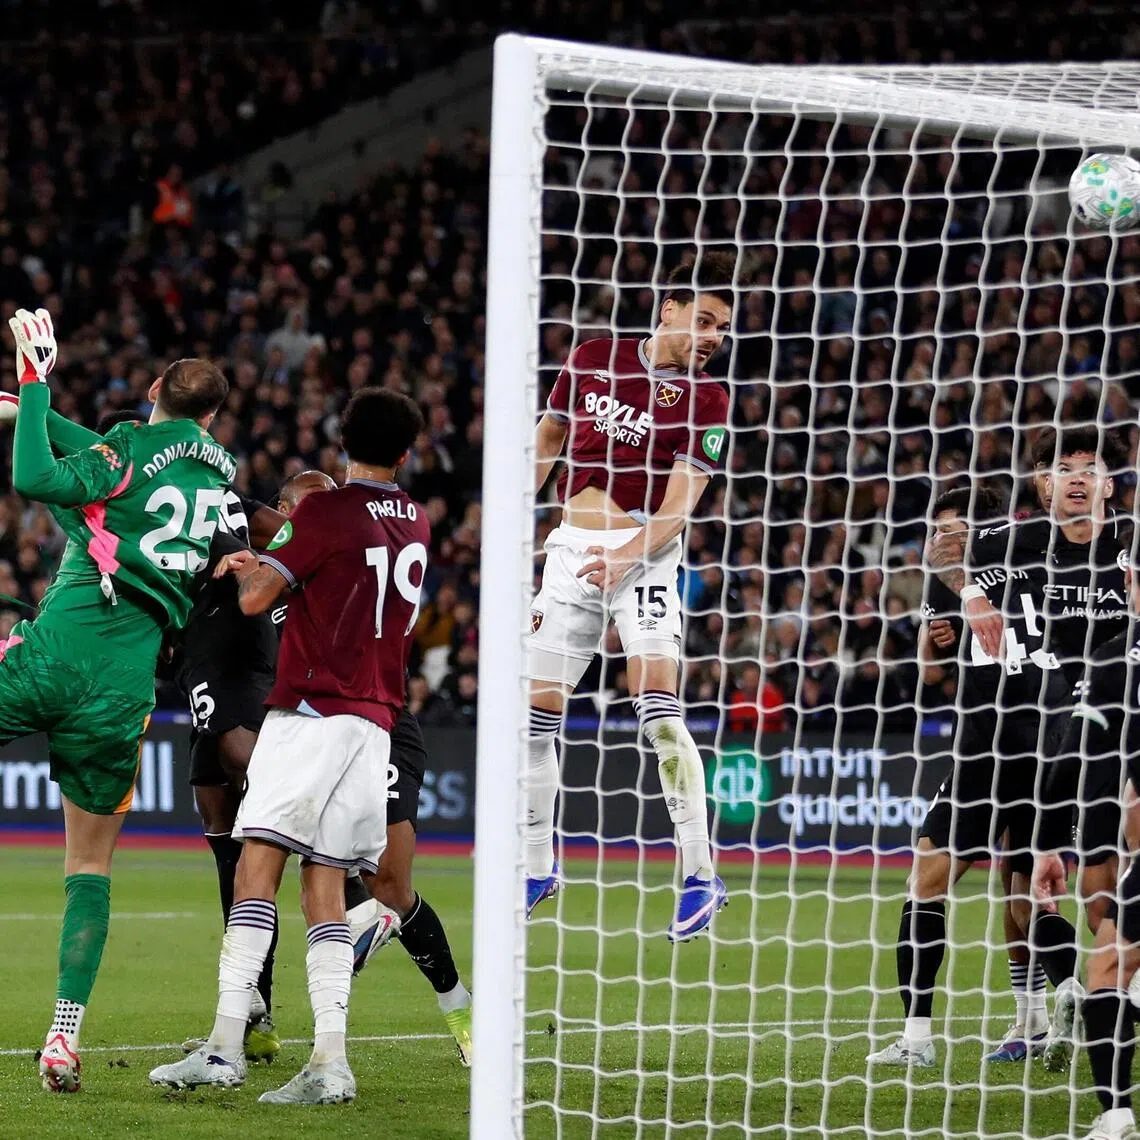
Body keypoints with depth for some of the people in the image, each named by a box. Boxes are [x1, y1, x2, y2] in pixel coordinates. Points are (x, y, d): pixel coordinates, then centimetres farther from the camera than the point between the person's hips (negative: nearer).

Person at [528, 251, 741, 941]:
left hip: (643, 559, -4)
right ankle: (539, 868, 22)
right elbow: (549, 439, 18)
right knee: (536, 715, 6)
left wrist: (624, 557, -27)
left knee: (659, 709, -20)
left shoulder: (707, 403, -5)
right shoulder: (594, 359, 5)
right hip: (570, 551, 4)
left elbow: (680, 507, -12)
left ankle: (700, 874, -17)